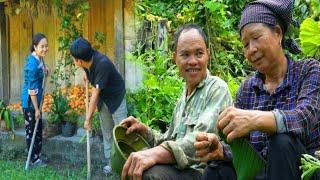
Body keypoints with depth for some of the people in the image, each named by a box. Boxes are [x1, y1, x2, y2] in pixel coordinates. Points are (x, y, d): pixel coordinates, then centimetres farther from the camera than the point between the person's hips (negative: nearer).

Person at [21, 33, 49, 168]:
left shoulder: (39, 58, 1)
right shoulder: (32, 63, -26)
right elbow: (32, 89, -24)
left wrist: (44, 71, 4)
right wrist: (36, 108, -20)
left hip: (36, 100, 9)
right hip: (30, 101, -9)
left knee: (38, 129, 19)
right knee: (32, 130, 4)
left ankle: (37, 155, 32)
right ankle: (34, 159, 16)